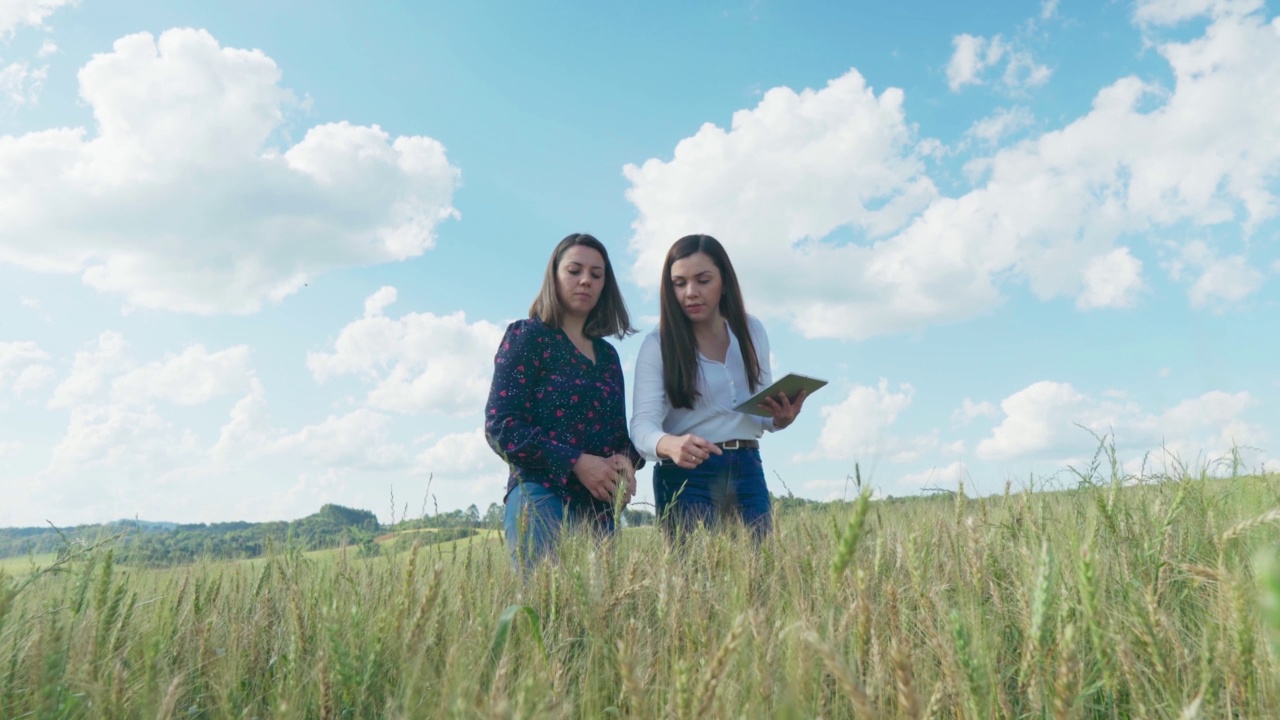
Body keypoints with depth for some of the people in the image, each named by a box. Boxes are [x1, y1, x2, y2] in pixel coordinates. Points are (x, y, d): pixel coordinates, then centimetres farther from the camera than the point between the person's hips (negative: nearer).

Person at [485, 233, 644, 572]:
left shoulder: (607, 354, 17)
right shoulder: (527, 336, 0)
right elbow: (500, 425, -9)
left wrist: (627, 462, -5)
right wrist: (577, 462, -17)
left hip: (601, 508, 6)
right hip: (542, 497, -6)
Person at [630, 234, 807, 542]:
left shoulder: (752, 331, 6)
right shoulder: (658, 344, -7)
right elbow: (643, 423, -17)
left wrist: (780, 419, -8)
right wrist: (671, 445, -39)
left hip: (747, 470, 4)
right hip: (687, 475, -4)